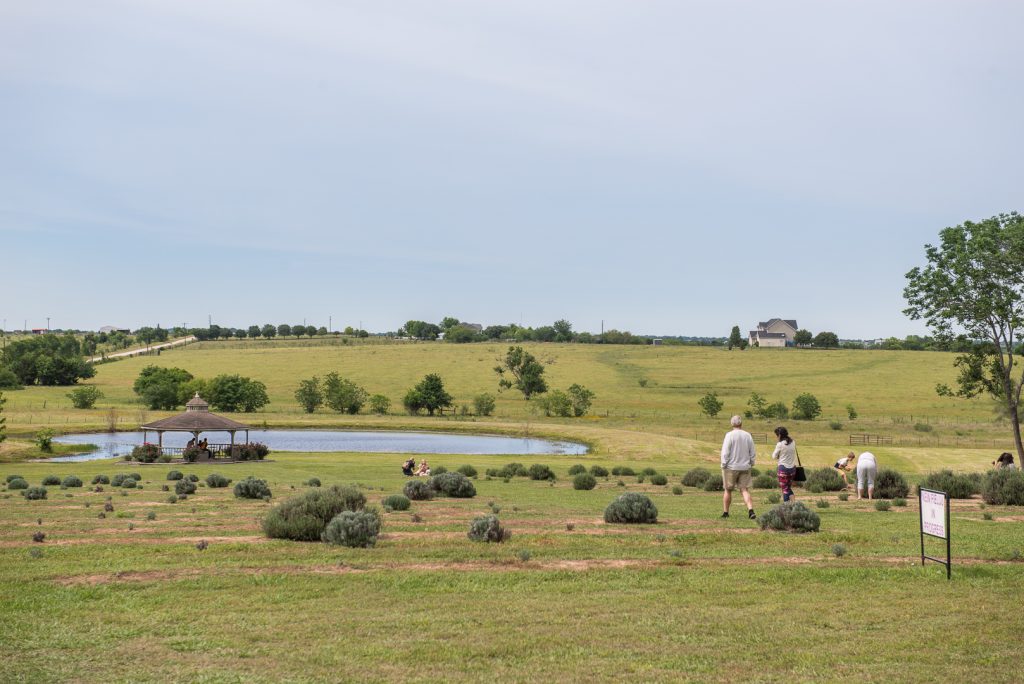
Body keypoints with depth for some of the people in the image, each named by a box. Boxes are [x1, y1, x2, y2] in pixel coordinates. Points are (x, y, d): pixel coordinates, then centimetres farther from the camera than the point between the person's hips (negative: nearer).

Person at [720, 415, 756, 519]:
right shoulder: (748, 436, 3)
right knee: (745, 490, 3)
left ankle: (725, 512, 16)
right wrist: (751, 464, 18)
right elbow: (752, 453, 8)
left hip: (731, 467, -3)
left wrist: (724, 465, -4)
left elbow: (725, 452, -12)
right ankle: (751, 510, -14)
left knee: (728, 490, 9)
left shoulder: (729, 435, -11)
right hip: (745, 467, 3)